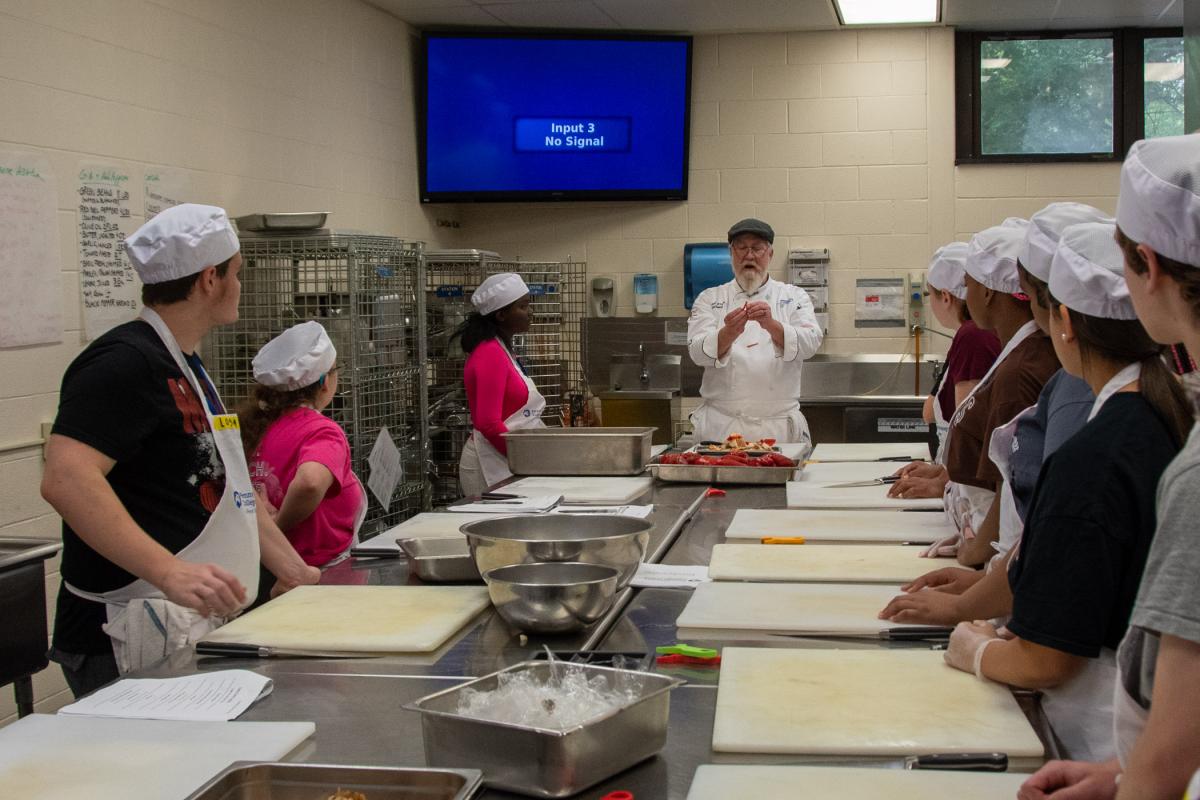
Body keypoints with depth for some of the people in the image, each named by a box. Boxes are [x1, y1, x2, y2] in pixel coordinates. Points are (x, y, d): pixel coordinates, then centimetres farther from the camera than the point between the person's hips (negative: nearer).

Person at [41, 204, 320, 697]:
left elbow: (227, 491, 24)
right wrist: (170, 573, -35)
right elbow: (65, 479, -29)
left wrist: (295, 573, 21)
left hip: (197, 630, 10)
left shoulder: (185, 367, 17)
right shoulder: (125, 363, -15)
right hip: (131, 643, -10)